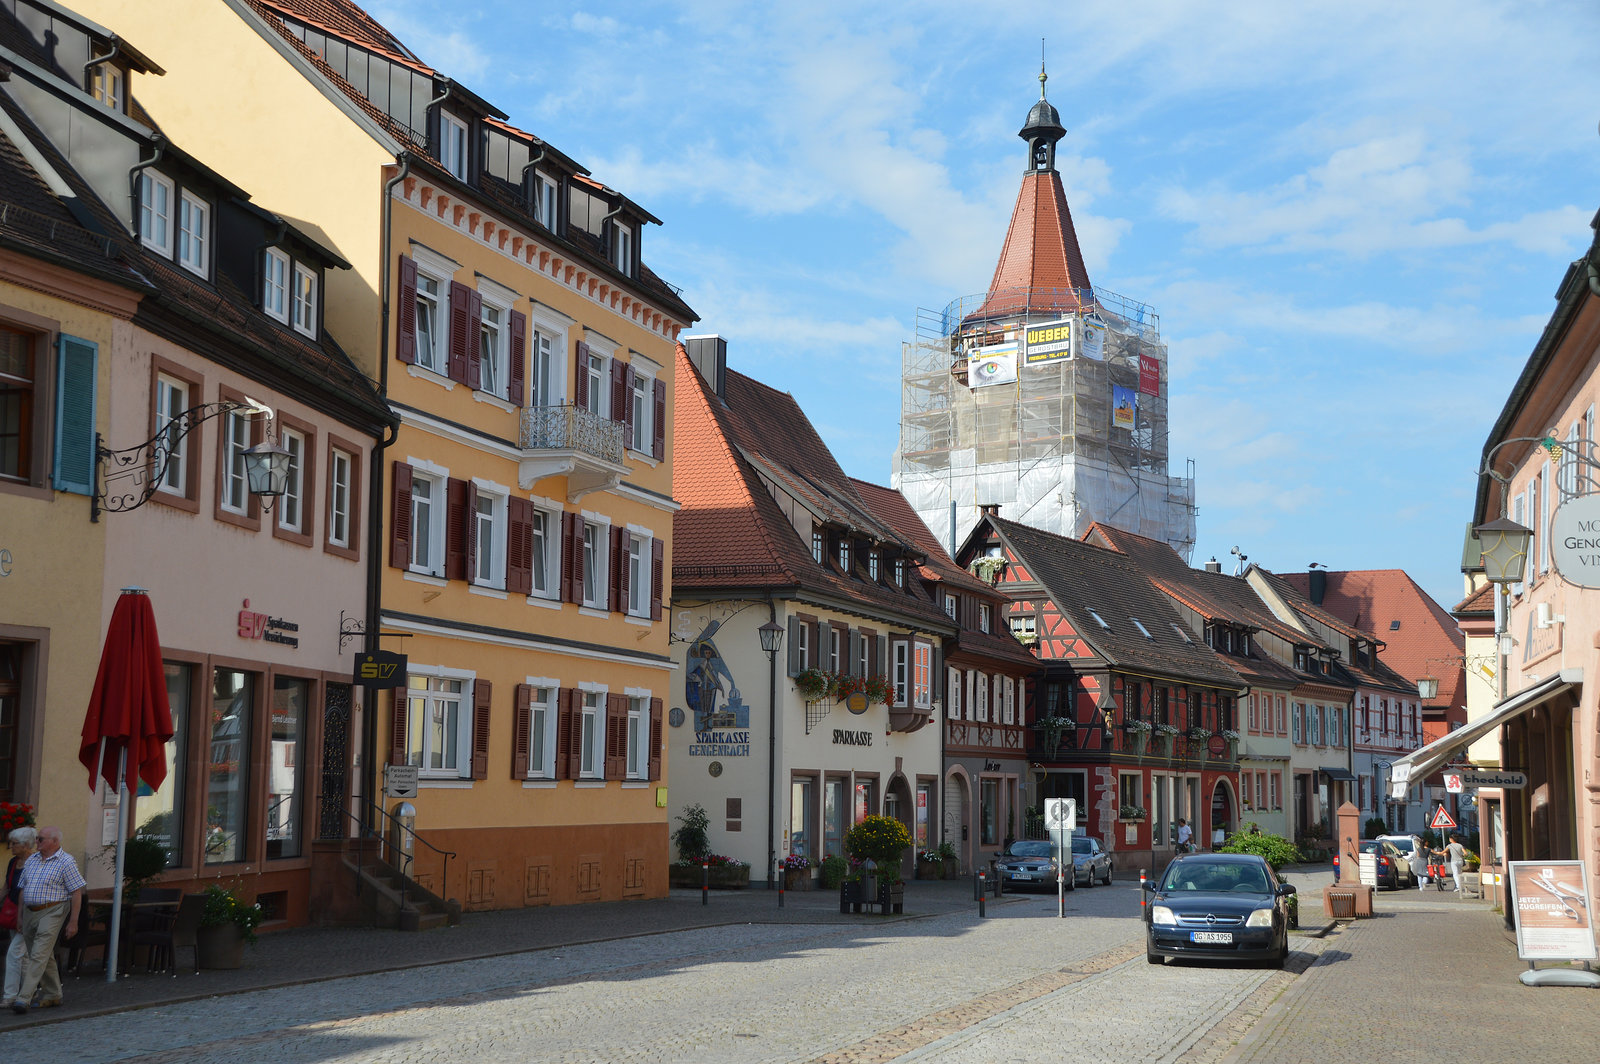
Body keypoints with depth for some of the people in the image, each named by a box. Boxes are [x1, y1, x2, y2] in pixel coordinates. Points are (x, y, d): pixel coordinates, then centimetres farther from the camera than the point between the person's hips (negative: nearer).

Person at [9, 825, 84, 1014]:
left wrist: (73, 922, -12)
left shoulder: (66, 862, -8)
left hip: (51, 912, -7)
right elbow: (23, 889, 17)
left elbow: (77, 893, -9)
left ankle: (23, 998, -16)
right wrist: (19, 917, 14)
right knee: (45, 956, 13)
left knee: (39, 956, -12)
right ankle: (53, 995, 23)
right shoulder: (31, 860, 12)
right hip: (30, 913, 7)